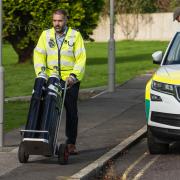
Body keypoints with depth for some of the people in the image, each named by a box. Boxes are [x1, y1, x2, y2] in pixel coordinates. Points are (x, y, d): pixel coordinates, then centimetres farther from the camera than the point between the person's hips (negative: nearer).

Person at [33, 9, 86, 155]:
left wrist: (74, 76, -19)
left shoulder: (75, 36, -3)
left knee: (71, 112, 2)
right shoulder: (46, 35, 4)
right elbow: (39, 55, -1)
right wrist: (40, 73, -15)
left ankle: (71, 144, 9)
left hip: (70, 81, -1)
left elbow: (81, 58, -7)